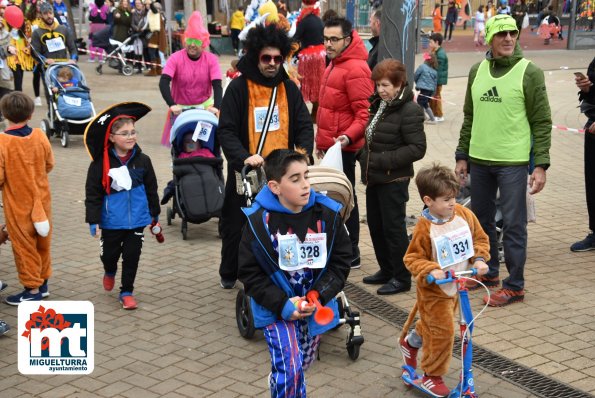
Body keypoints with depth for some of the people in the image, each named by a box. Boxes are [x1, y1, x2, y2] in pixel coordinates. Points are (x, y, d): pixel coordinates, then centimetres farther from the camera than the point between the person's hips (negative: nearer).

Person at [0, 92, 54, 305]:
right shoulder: (40, 136, -7)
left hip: (18, 204, -5)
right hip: (42, 200, 5)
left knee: (24, 245, 8)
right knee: (43, 242, 19)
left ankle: (32, 289, 17)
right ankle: (43, 282, 31)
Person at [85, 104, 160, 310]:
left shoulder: (142, 160, -3)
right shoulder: (101, 163, -11)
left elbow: (151, 188, 9)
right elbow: (92, 193, -8)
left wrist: (154, 213, 15)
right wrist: (93, 220, -10)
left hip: (137, 220, 1)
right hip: (111, 221, -1)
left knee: (132, 256, 5)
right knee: (110, 253, 14)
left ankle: (127, 291, 21)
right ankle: (109, 272, 49)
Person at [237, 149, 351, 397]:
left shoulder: (327, 215, -10)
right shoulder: (259, 221, -16)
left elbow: (341, 262, -1)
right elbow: (249, 273, -9)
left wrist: (320, 296, -15)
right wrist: (282, 303, -18)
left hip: (315, 307, 3)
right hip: (276, 308, -3)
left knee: (300, 367, 19)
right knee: (290, 369, -15)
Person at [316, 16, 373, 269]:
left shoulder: (355, 69, -16)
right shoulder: (335, 64, 14)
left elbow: (365, 113, -20)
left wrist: (348, 137, -33)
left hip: (344, 148, -10)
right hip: (331, 145, 10)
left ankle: (351, 254, 7)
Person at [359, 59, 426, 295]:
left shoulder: (409, 111, -15)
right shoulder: (378, 105, 12)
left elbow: (417, 149, -21)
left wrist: (383, 160, -23)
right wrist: (363, 155, 8)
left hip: (394, 180, -9)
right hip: (374, 178, 9)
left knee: (393, 227, -1)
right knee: (375, 225, 15)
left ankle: (401, 277, 11)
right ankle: (387, 271, 30)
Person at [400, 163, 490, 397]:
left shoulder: (464, 215, -9)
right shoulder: (425, 228, -24)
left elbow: (480, 238, 3)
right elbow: (412, 258, -18)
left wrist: (479, 259, -12)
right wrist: (430, 271, -33)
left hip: (457, 285, 6)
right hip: (434, 290, -6)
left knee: (432, 323, 24)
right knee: (442, 331, -4)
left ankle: (410, 342, 55)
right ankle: (432, 377, 16)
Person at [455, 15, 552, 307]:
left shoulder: (529, 72, -7)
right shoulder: (477, 71, 8)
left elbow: (542, 123, -7)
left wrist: (541, 165, -13)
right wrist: (462, 156, 12)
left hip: (513, 163, -5)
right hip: (479, 161, 5)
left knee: (513, 225, 0)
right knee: (481, 219, 15)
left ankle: (514, 286, 11)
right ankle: (488, 272, 32)